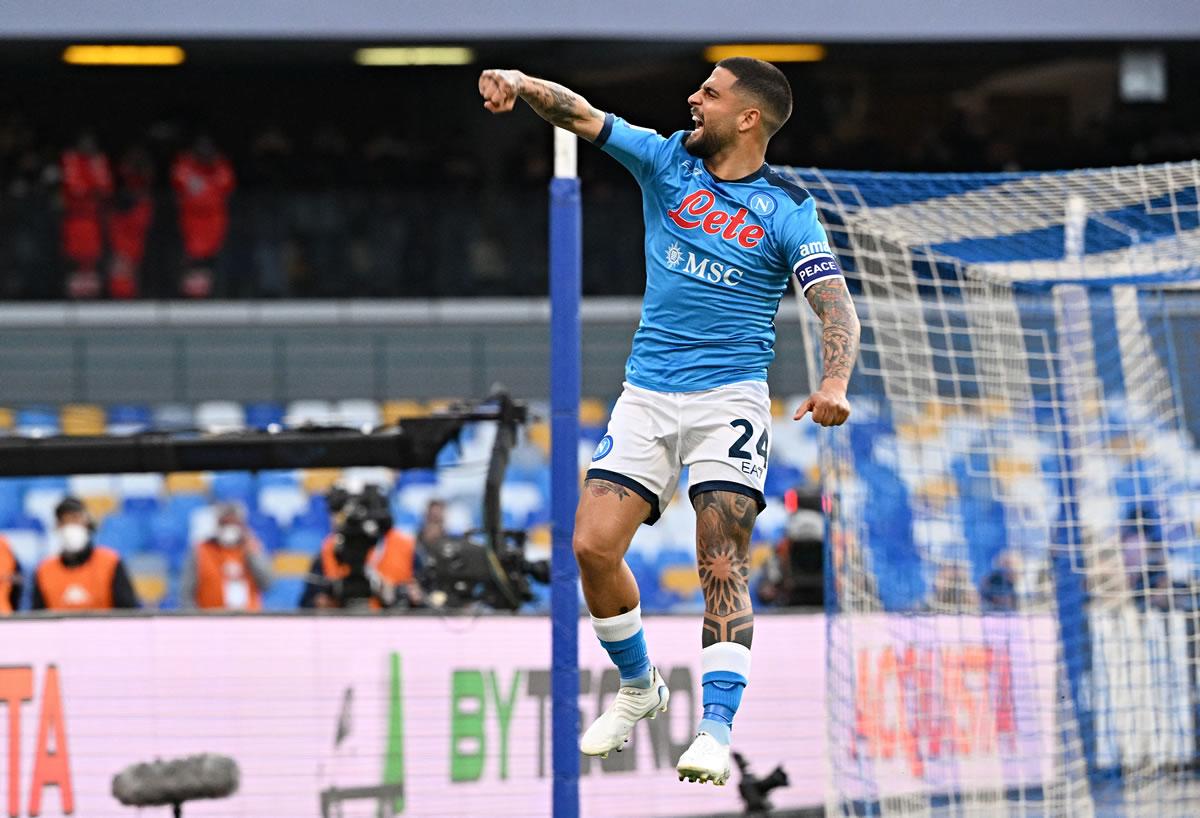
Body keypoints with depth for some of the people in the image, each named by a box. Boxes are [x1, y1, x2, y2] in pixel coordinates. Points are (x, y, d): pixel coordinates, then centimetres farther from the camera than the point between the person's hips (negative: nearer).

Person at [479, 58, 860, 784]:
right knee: (594, 546, -5)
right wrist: (522, 85, -24)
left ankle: (717, 731, -15)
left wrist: (836, 383, -30)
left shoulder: (787, 211, -4)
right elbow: (583, 116, -3)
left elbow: (836, 307, -11)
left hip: (730, 397, -4)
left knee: (723, 565, -14)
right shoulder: (665, 160, 5)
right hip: (647, 393, 4)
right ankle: (639, 687, 18)